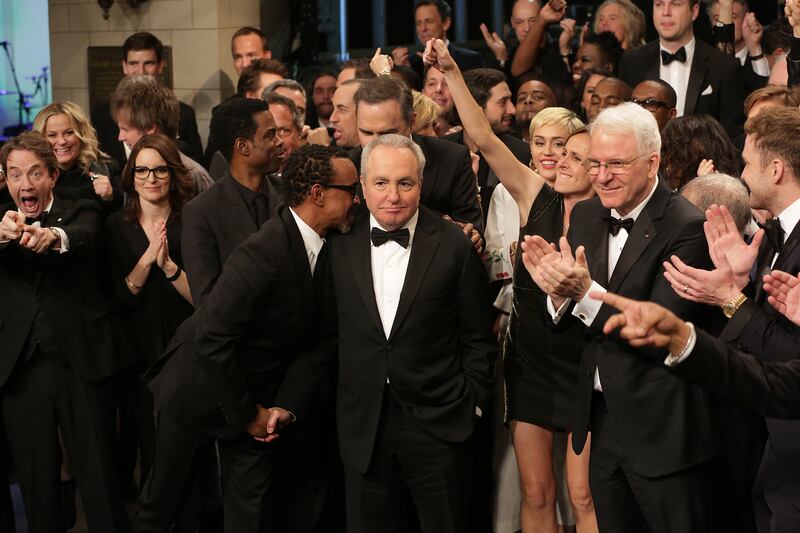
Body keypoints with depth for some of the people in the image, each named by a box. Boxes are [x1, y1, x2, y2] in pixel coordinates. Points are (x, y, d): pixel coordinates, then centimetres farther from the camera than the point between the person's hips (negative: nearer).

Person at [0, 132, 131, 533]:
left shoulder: (80, 212, 4)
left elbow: (86, 237, -20)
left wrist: (54, 237, -44)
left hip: (82, 364, -2)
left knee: (99, 478, 0)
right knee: (35, 482, 9)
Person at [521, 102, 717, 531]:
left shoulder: (688, 228, -18)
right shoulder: (585, 215, 5)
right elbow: (568, 325, 6)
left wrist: (586, 293, -33)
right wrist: (558, 291, -17)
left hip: (661, 429, -6)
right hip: (603, 420, 7)